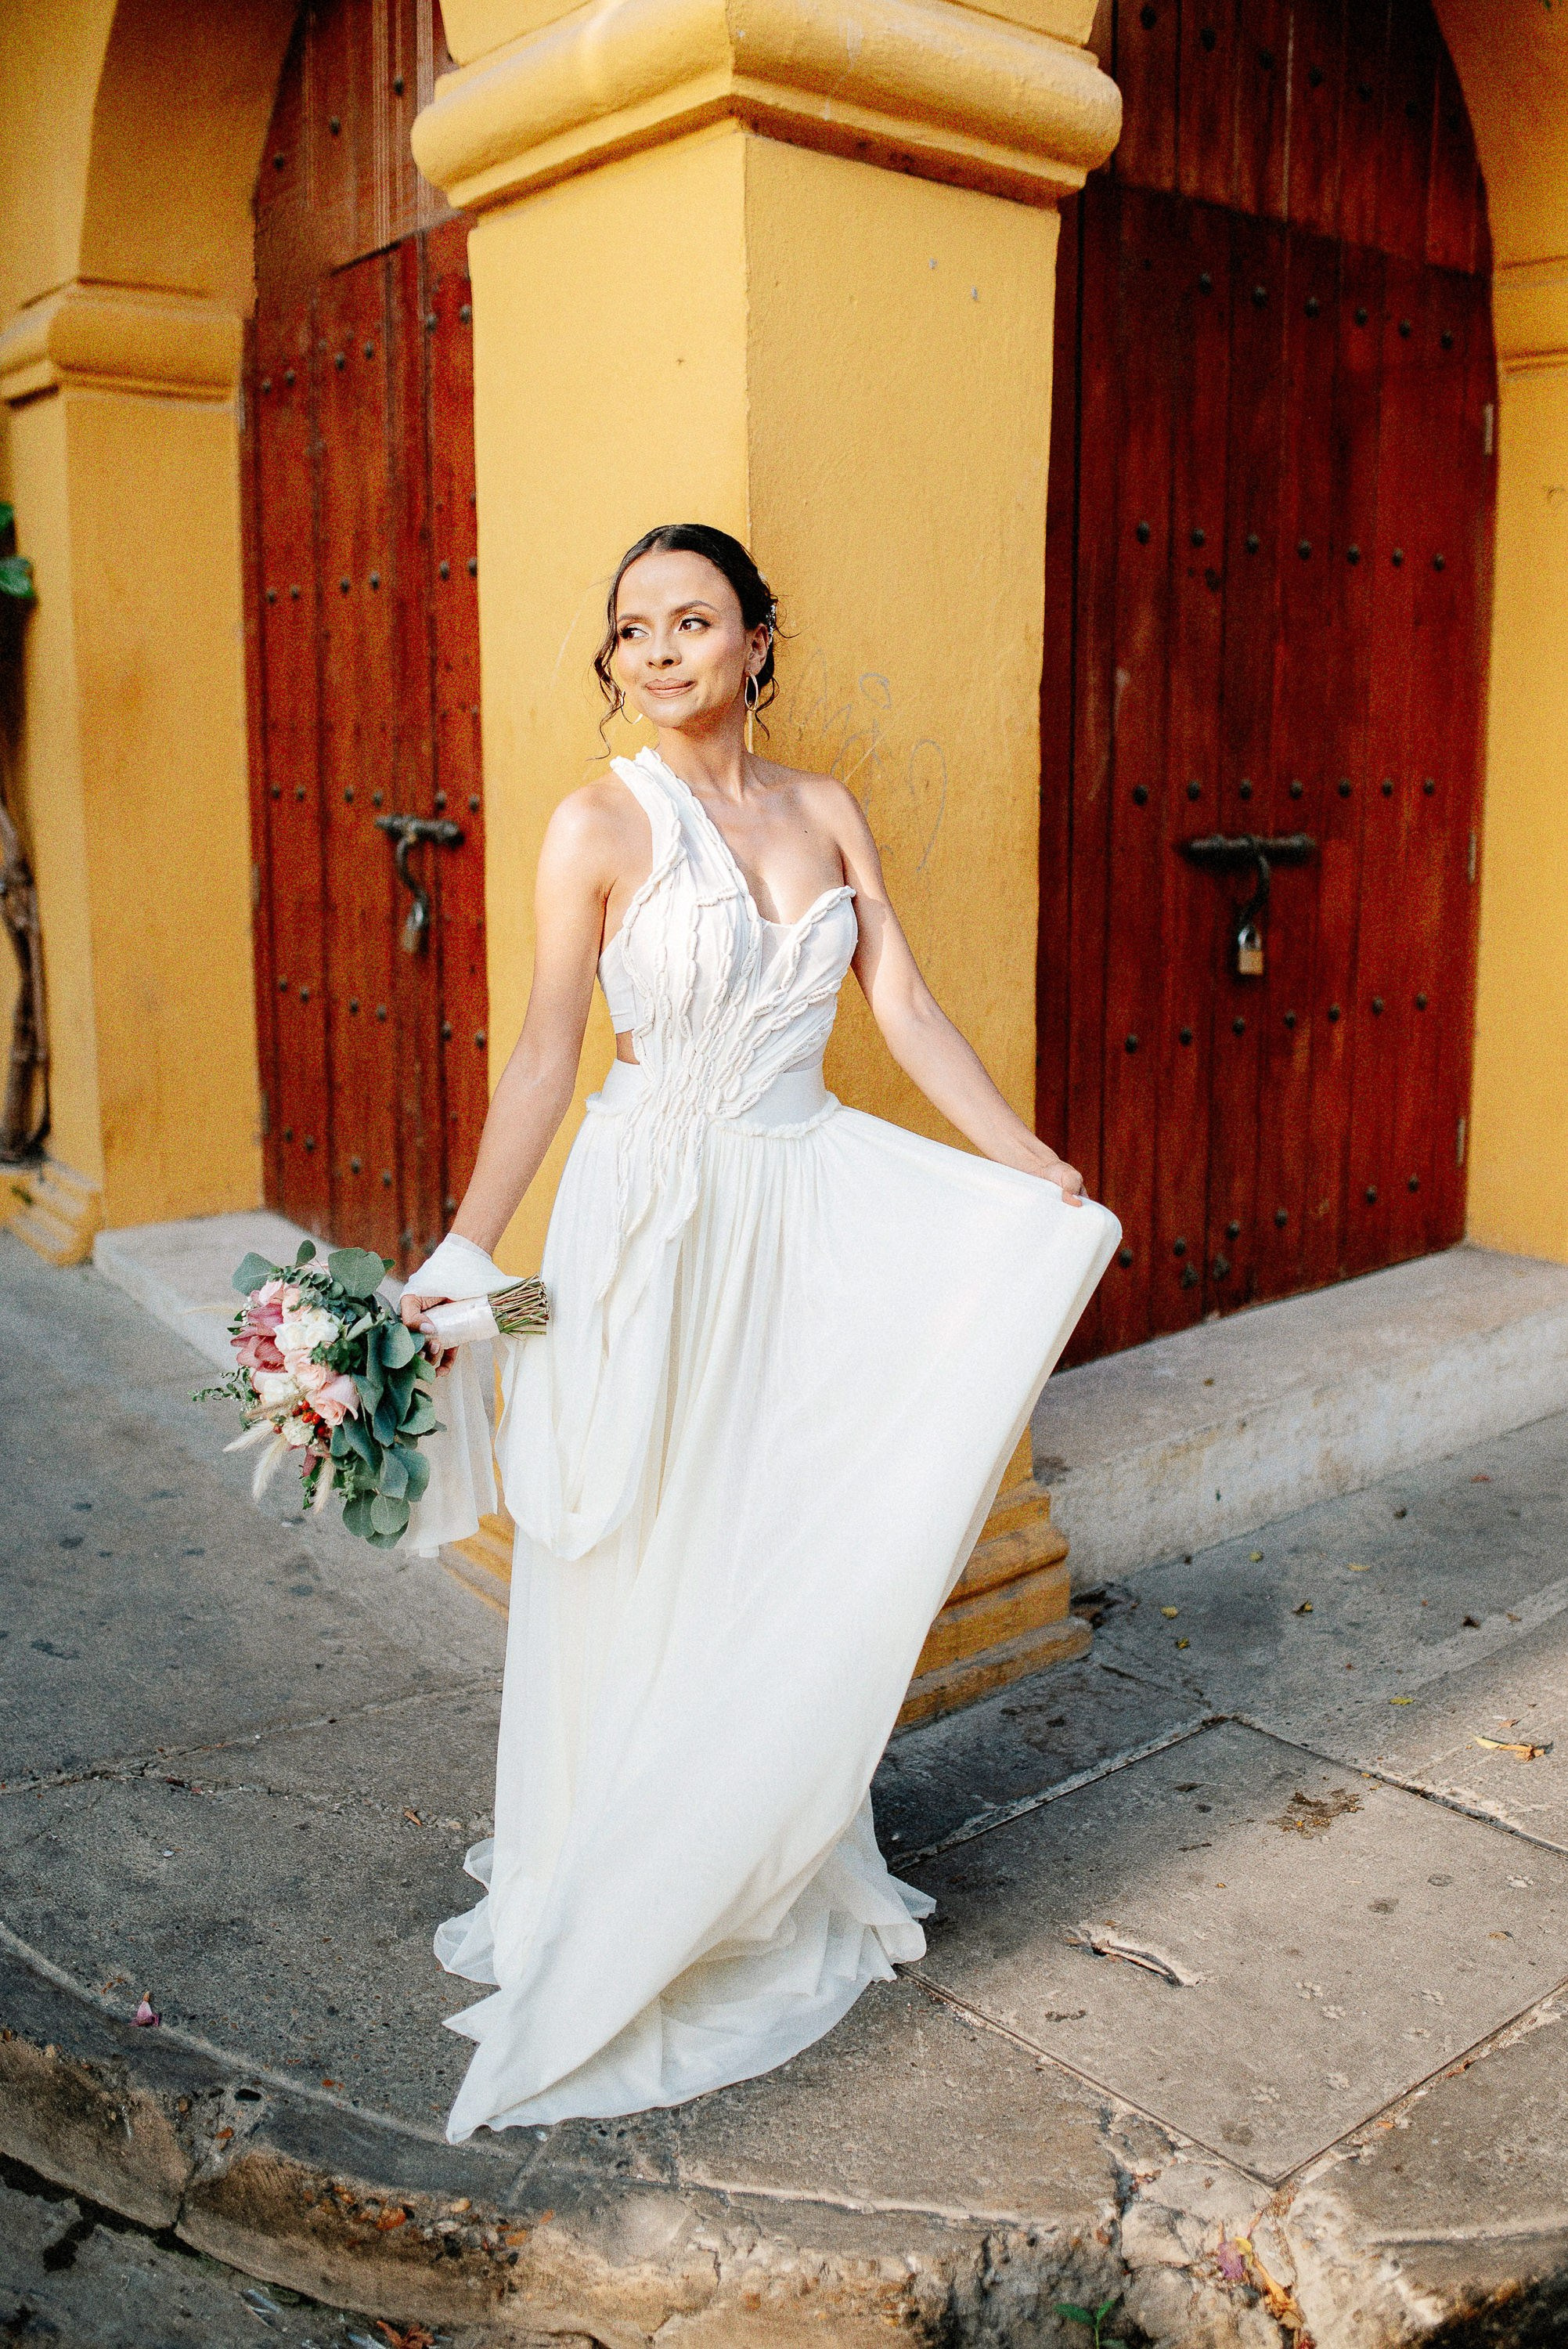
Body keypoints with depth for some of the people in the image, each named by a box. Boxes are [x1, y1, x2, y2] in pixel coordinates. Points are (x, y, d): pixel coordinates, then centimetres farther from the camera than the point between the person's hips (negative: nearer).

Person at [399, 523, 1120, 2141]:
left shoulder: (826, 814, 6)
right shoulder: (601, 824, -7)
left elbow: (908, 1011, 5)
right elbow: (545, 1053, -8)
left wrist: (1039, 1172, 1)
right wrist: (461, 1255, -12)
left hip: (813, 1213, 4)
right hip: (657, 1218, -4)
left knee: (800, 1546, 13)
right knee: (646, 1570, 7)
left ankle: (784, 1876, 34)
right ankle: (616, 1923, 27)